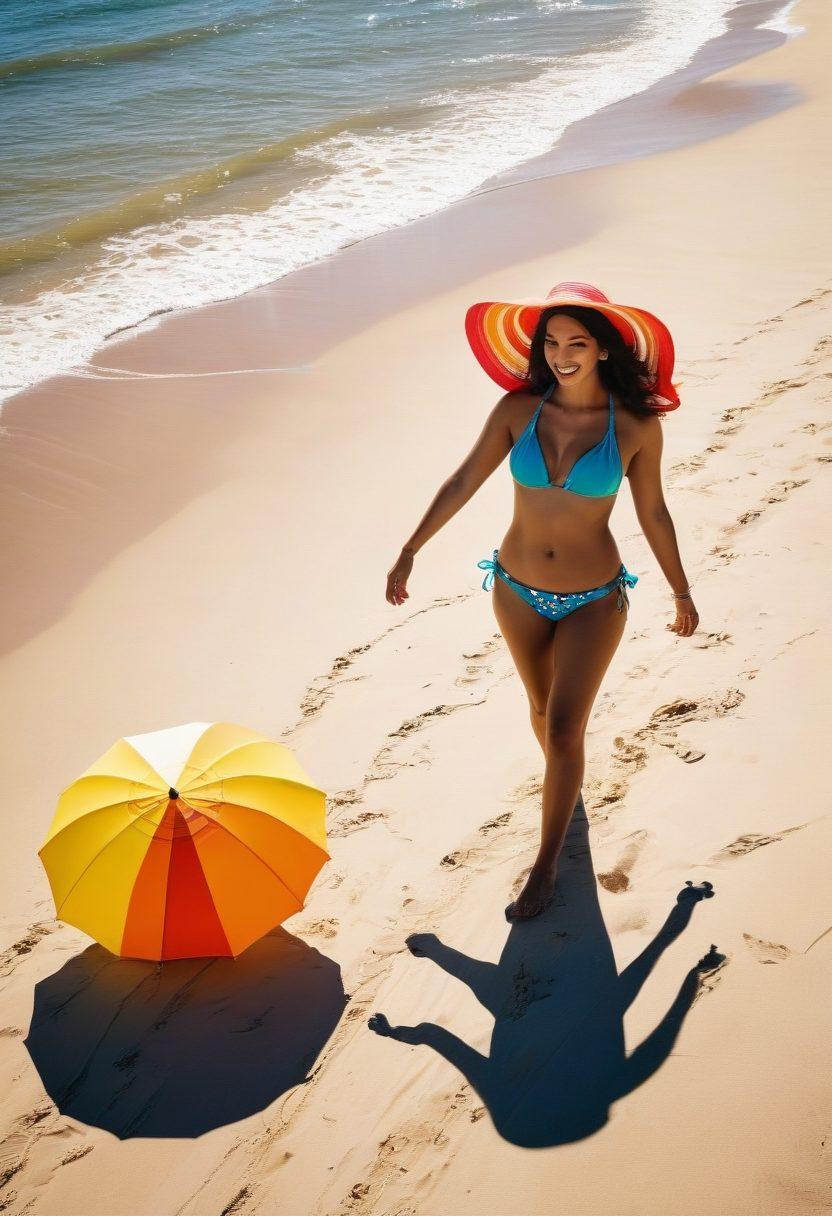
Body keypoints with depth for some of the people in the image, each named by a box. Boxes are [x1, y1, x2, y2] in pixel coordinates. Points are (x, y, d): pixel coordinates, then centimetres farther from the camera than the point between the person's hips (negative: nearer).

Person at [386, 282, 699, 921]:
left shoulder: (637, 424, -14)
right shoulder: (519, 408, -11)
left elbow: (652, 513, -2)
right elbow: (463, 483, -2)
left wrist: (681, 590, 7)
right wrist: (409, 552, 3)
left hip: (594, 600, -2)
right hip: (518, 591, 3)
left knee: (564, 728, -4)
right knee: (543, 708, 20)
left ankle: (546, 866, 13)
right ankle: (567, 788, 51)